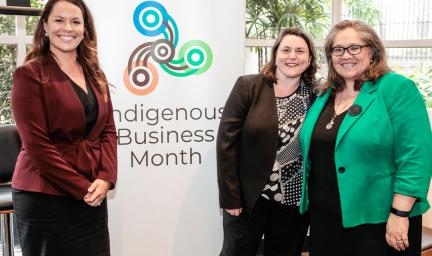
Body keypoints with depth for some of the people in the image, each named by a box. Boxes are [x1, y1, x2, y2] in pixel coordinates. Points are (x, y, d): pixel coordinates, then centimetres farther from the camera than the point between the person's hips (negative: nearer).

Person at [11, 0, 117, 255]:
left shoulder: (95, 75, 11)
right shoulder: (30, 74, -6)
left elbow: (108, 131, 7)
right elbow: (36, 143, -12)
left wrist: (106, 178, -7)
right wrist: (80, 187, -13)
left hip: (93, 195, 5)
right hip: (45, 197, -5)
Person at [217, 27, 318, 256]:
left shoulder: (315, 96, -1)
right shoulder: (247, 86, -8)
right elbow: (226, 142, -10)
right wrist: (230, 197, -11)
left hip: (294, 200, 3)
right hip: (248, 197, -2)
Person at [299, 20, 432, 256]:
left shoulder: (397, 89, -11)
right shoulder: (324, 96, 8)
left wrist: (400, 214, -20)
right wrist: (308, 199, 15)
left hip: (377, 219, -5)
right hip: (323, 215, 6)